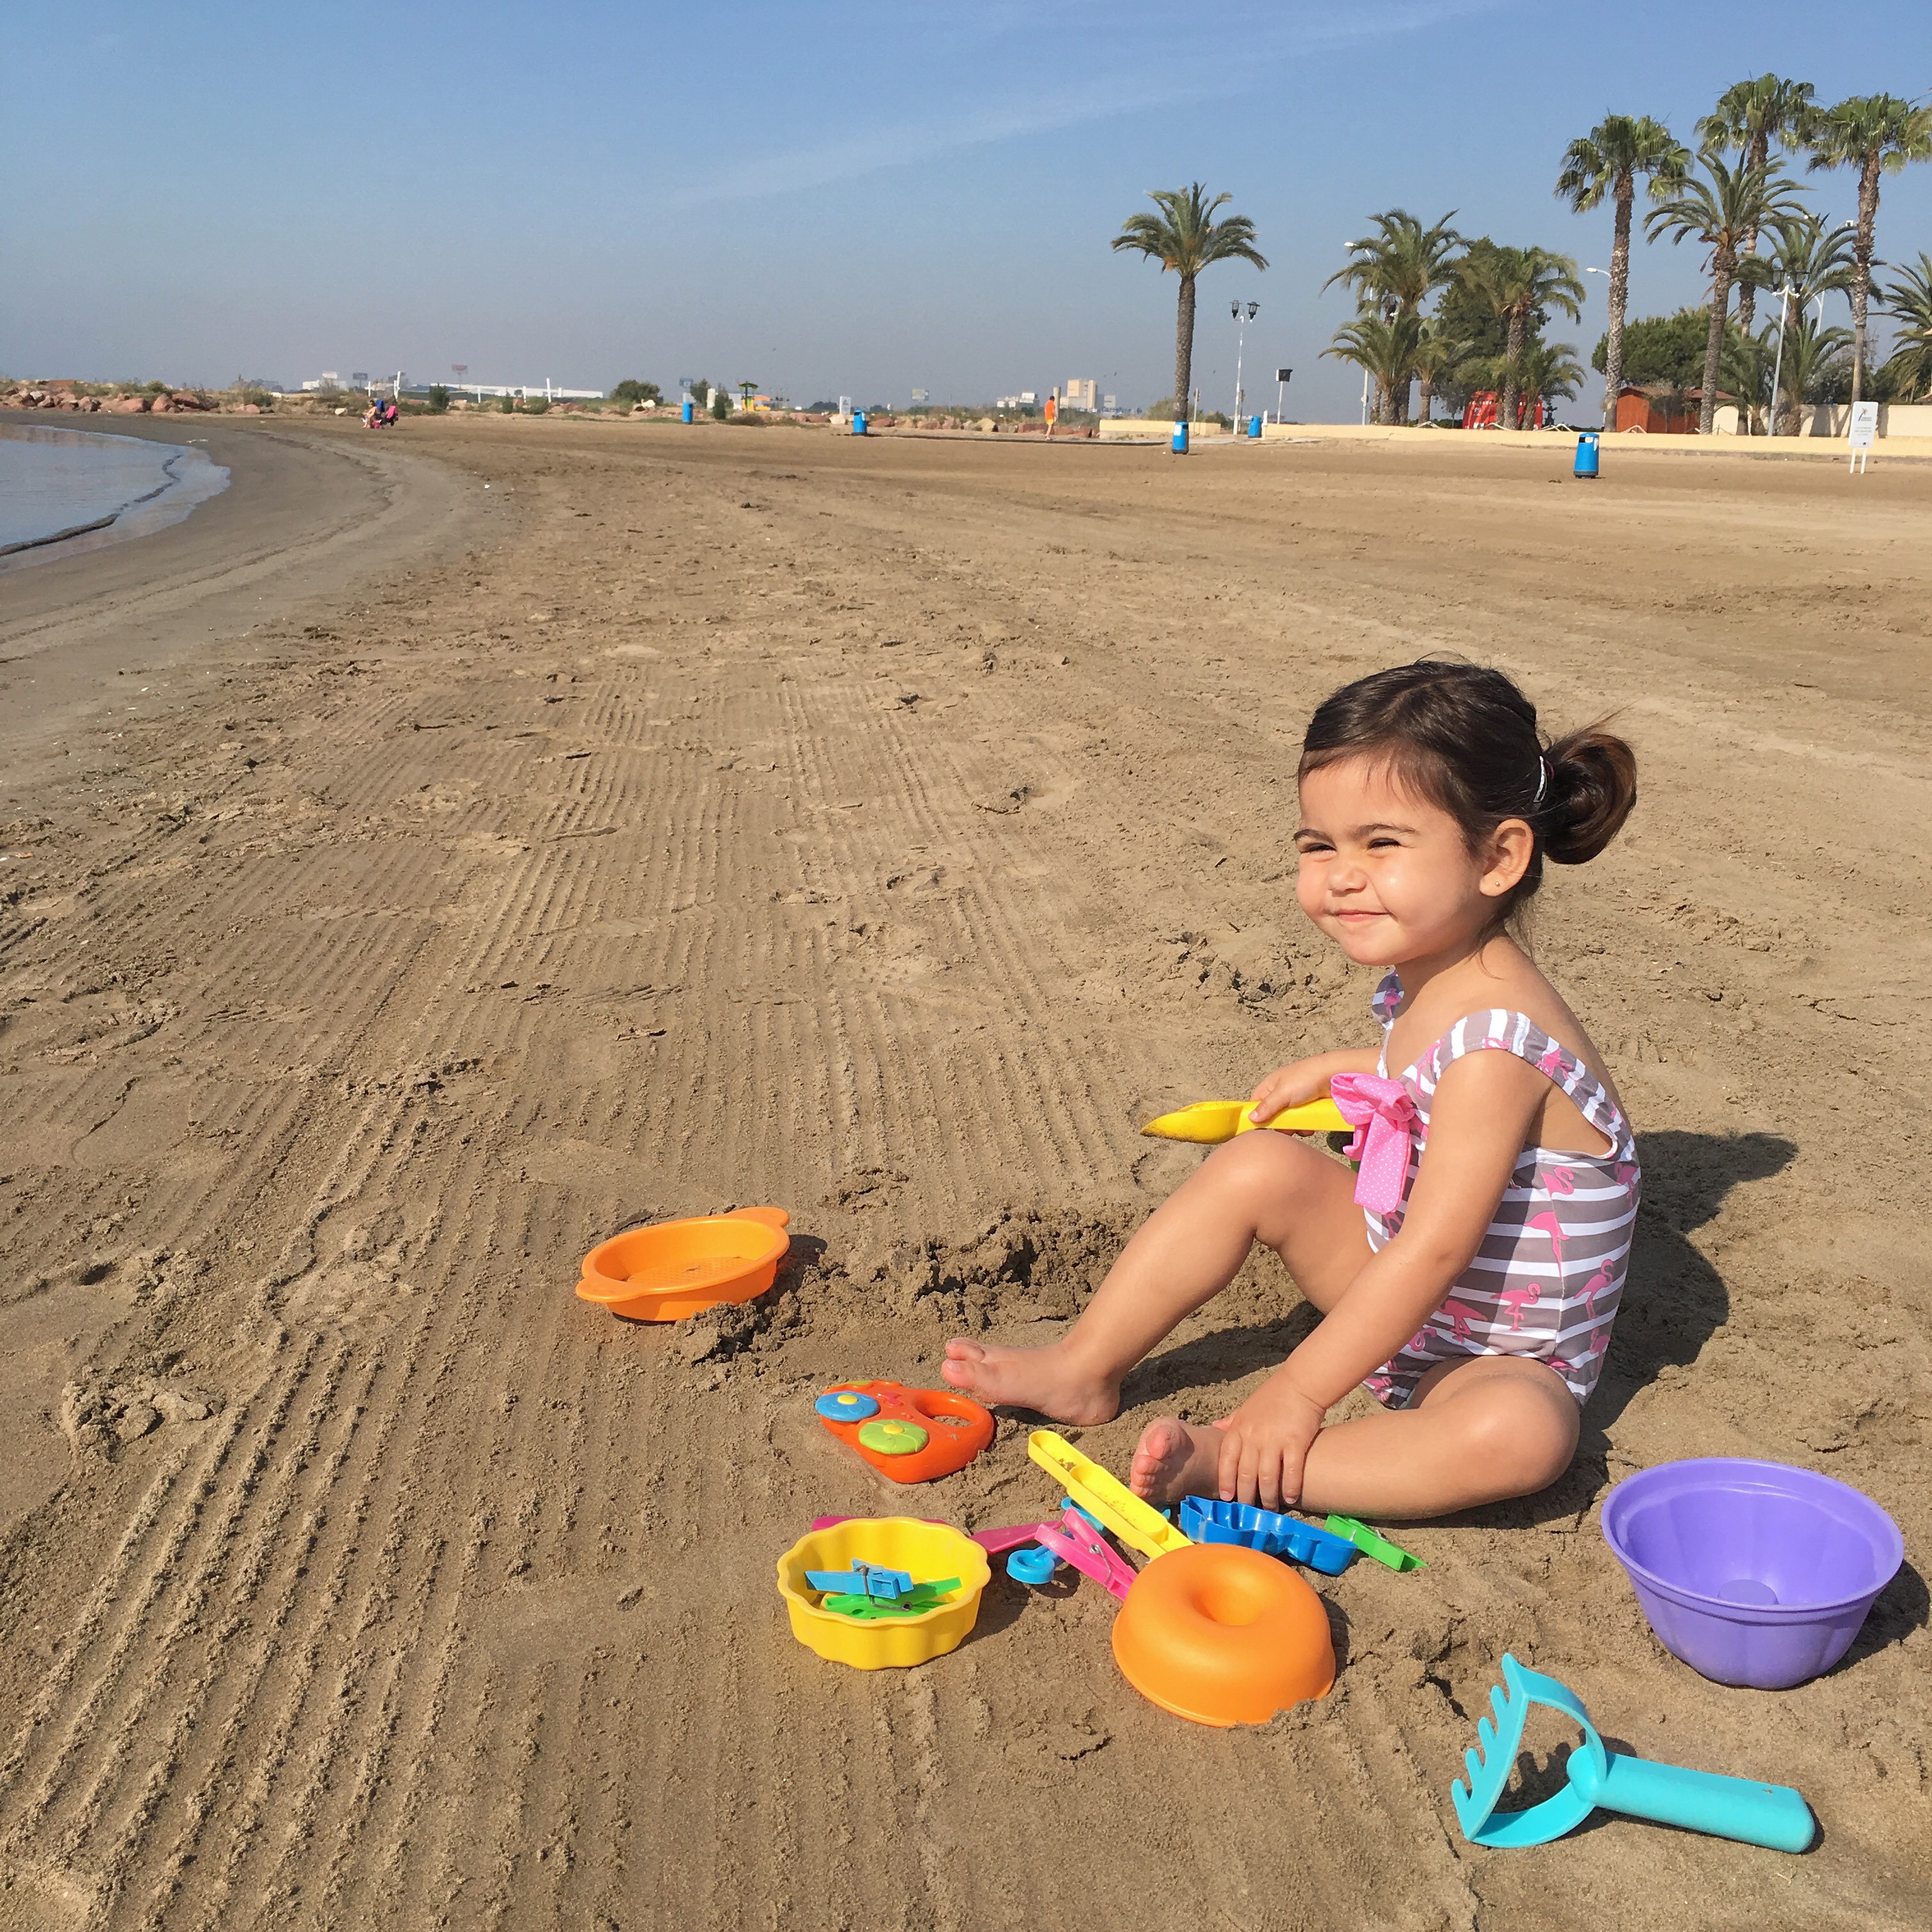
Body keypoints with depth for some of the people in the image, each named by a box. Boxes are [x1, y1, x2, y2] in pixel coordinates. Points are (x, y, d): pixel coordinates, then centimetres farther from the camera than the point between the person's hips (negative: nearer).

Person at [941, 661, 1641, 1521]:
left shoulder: (1496, 1046, -32)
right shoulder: (1429, 983, -6)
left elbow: (1434, 1250, -34)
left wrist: (1295, 1394, -32)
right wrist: (1340, 1069, 16)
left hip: (1503, 1360, -8)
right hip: (1398, 1296, 8)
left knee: (1520, 1435, -39)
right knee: (1260, 1166, -6)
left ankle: (1232, 1467, -35)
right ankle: (1082, 1370, 0)